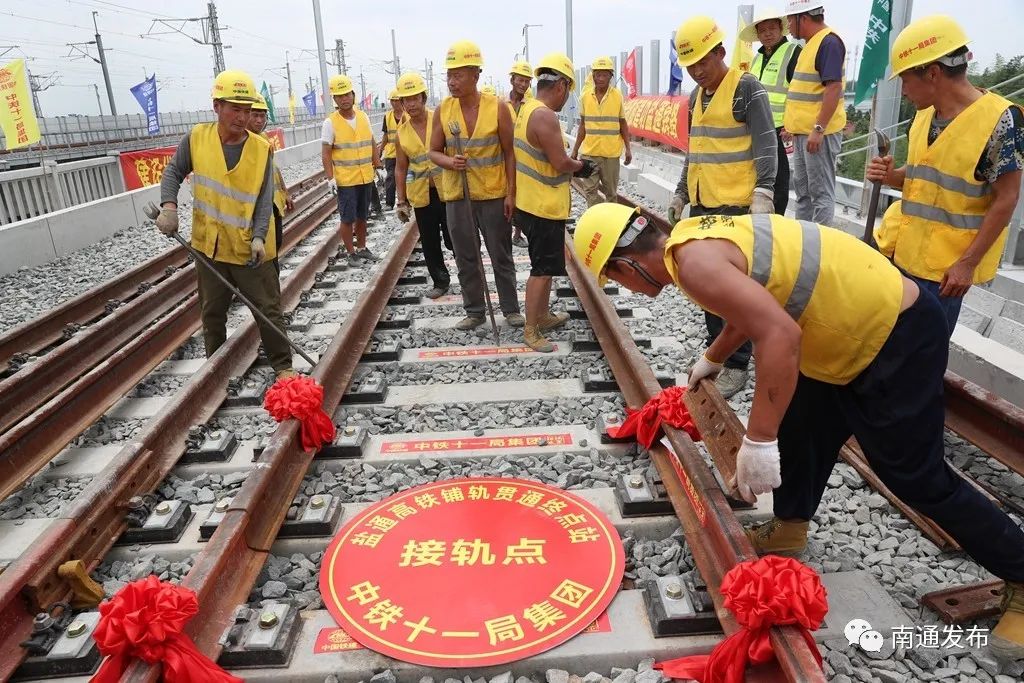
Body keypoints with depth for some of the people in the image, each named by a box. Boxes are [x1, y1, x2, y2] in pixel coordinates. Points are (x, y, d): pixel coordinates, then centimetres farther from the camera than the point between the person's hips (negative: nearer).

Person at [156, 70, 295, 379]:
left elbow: (264, 199, -11)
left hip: (250, 248, -2)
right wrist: (169, 205, -11)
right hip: (210, 245, 2)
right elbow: (173, 172, 7)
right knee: (212, 312, 16)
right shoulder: (196, 138, -3)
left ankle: (283, 365, 16)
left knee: (268, 309, 4)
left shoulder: (261, 148, -8)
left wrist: (259, 237, -22)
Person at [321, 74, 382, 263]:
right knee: (348, 218, 2)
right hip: (345, 180, -4)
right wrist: (330, 178, -15)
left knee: (362, 216, 15)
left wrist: (378, 167, 12)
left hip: (365, 178, 4)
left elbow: (372, 144, 14)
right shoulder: (330, 123, -8)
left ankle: (362, 248, 28)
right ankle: (351, 253, 13)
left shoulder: (364, 117, 5)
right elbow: (325, 154, -9)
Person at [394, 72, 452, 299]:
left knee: (454, 238, 2)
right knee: (430, 242, 10)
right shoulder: (402, 131, 3)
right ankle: (440, 281, 26)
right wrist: (401, 201, 8)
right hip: (421, 195, 3)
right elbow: (401, 168, 10)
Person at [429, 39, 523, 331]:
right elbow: (434, 151, 4)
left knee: (501, 256, 8)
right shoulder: (443, 110, -2)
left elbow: (509, 153, -4)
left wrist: (511, 193, -8)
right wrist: (448, 161, -18)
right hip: (456, 194, 3)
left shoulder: (497, 108, -9)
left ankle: (511, 309, 22)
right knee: (466, 257, 11)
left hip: (494, 194, -3)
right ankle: (474, 311, 25)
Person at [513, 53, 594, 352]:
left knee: (545, 265, 20)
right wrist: (581, 166, -2)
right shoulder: (545, 116, -22)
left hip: (532, 203, 10)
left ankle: (543, 315, 33)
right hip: (543, 207, -10)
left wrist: (573, 166, 10)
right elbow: (561, 163, -22)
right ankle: (530, 330, 7)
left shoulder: (527, 110, 10)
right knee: (542, 269, -2)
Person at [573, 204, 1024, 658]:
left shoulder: (692, 260, -25)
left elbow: (779, 334, -35)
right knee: (800, 430, 20)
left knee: (915, 475, 2)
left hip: (895, 336, -10)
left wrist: (759, 439, -31)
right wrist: (711, 359, 36)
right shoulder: (694, 236, 6)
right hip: (860, 323, 10)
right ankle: (788, 530, 38)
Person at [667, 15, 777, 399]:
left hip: (735, 207, -8)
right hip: (702, 207, 8)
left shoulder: (747, 88, -7)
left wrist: (763, 194, -21)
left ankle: (737, 367, 3)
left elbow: (766, 147, -12)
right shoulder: (696, 97, 17)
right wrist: (681, 194, 25)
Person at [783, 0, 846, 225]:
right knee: (802, 189, 16)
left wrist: (818, 129, -26)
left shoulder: (829, 42, -14)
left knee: (821, 192, -5)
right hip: (803, 131, 10)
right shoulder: (812, 43, 16)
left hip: (818, 132, -10)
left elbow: (834, 88, -22)